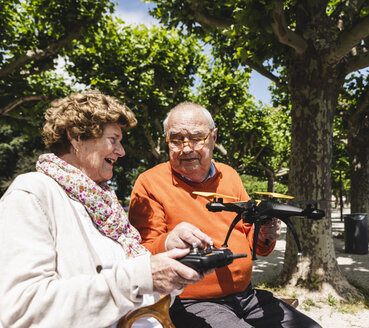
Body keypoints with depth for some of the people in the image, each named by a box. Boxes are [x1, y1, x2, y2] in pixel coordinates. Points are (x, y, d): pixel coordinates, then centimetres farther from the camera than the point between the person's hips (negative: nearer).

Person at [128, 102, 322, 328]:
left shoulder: (229, 176, 12)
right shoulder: (150, 183, -6)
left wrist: (264, 236, -5)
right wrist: (167, 245, -33)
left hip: (247, 296, 6)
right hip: (190, 304, -5)